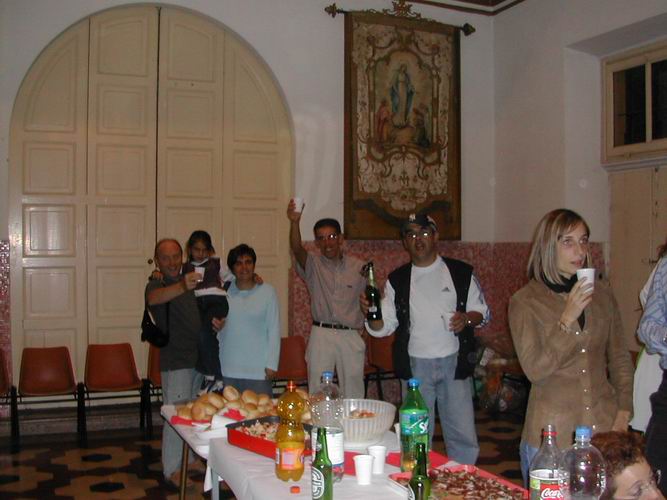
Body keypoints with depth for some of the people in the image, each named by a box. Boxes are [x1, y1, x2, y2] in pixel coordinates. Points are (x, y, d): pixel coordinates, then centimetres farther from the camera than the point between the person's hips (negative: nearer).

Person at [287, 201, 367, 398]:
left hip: (351, 336, 1)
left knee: (354, 394, 6)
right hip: (321, 335, -1)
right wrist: (295, 222, -36)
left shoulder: (359, 267, 6)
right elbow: (297, 249, -19)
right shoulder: (313, 265, 2)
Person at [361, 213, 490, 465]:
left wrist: (467, 318, -14)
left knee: (462, 433, 3)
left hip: (454, 362, -1)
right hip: (416, 365, 1)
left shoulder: (461, 273, 3)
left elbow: (482, 311, 8)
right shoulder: (397, 280, 5)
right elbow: (384, 326, 3)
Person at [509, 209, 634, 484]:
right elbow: (535, 370, -15)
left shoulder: (602, 294, 4)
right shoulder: (524, 302, -7)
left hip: (604, 428, 3)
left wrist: (623, 413, 1)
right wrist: (567, 318, -19)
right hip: (552, 432, -3)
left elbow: (620, 359, 11)